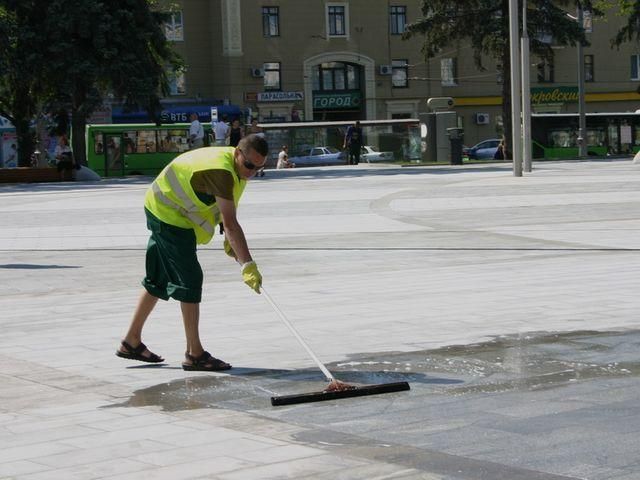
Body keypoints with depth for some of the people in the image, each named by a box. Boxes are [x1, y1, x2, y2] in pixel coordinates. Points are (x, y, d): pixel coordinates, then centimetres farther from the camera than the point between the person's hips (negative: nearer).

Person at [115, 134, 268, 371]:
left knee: (159, 280, 15)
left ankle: (131, 342, 24)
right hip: (170, 216, -10)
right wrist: (248, 266, -39)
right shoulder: (220, 171, -31)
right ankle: (194, 354, -6)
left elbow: (226, 207, 14)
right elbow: (230, 224, -36)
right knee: (190, 279, -11)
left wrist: (230, 240, 1)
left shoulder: (236, 166, 0)